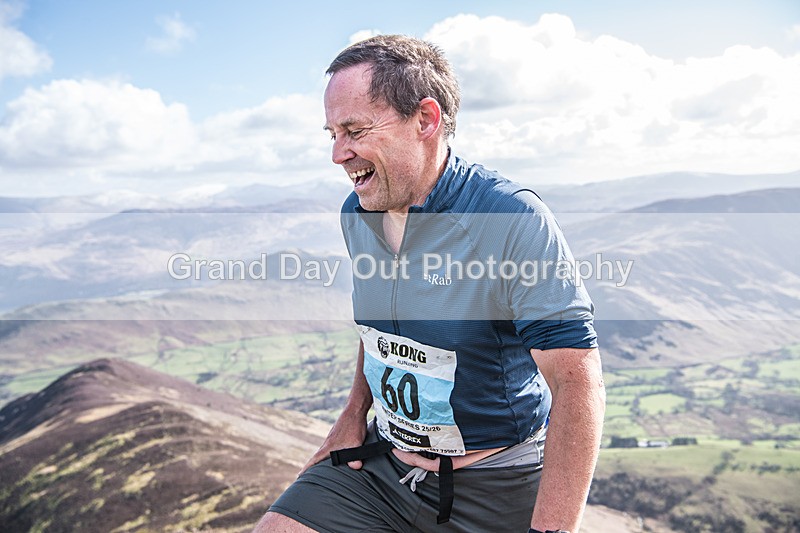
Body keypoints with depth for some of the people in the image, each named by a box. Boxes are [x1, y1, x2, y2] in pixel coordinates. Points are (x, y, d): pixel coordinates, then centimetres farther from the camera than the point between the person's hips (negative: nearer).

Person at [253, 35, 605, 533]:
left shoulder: (514, 221, -22)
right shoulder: (356, 214, 0)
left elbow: (578, 384, -25)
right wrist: (356, 411, 11)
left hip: (498, 486, -5)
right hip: (381, 462, 6)